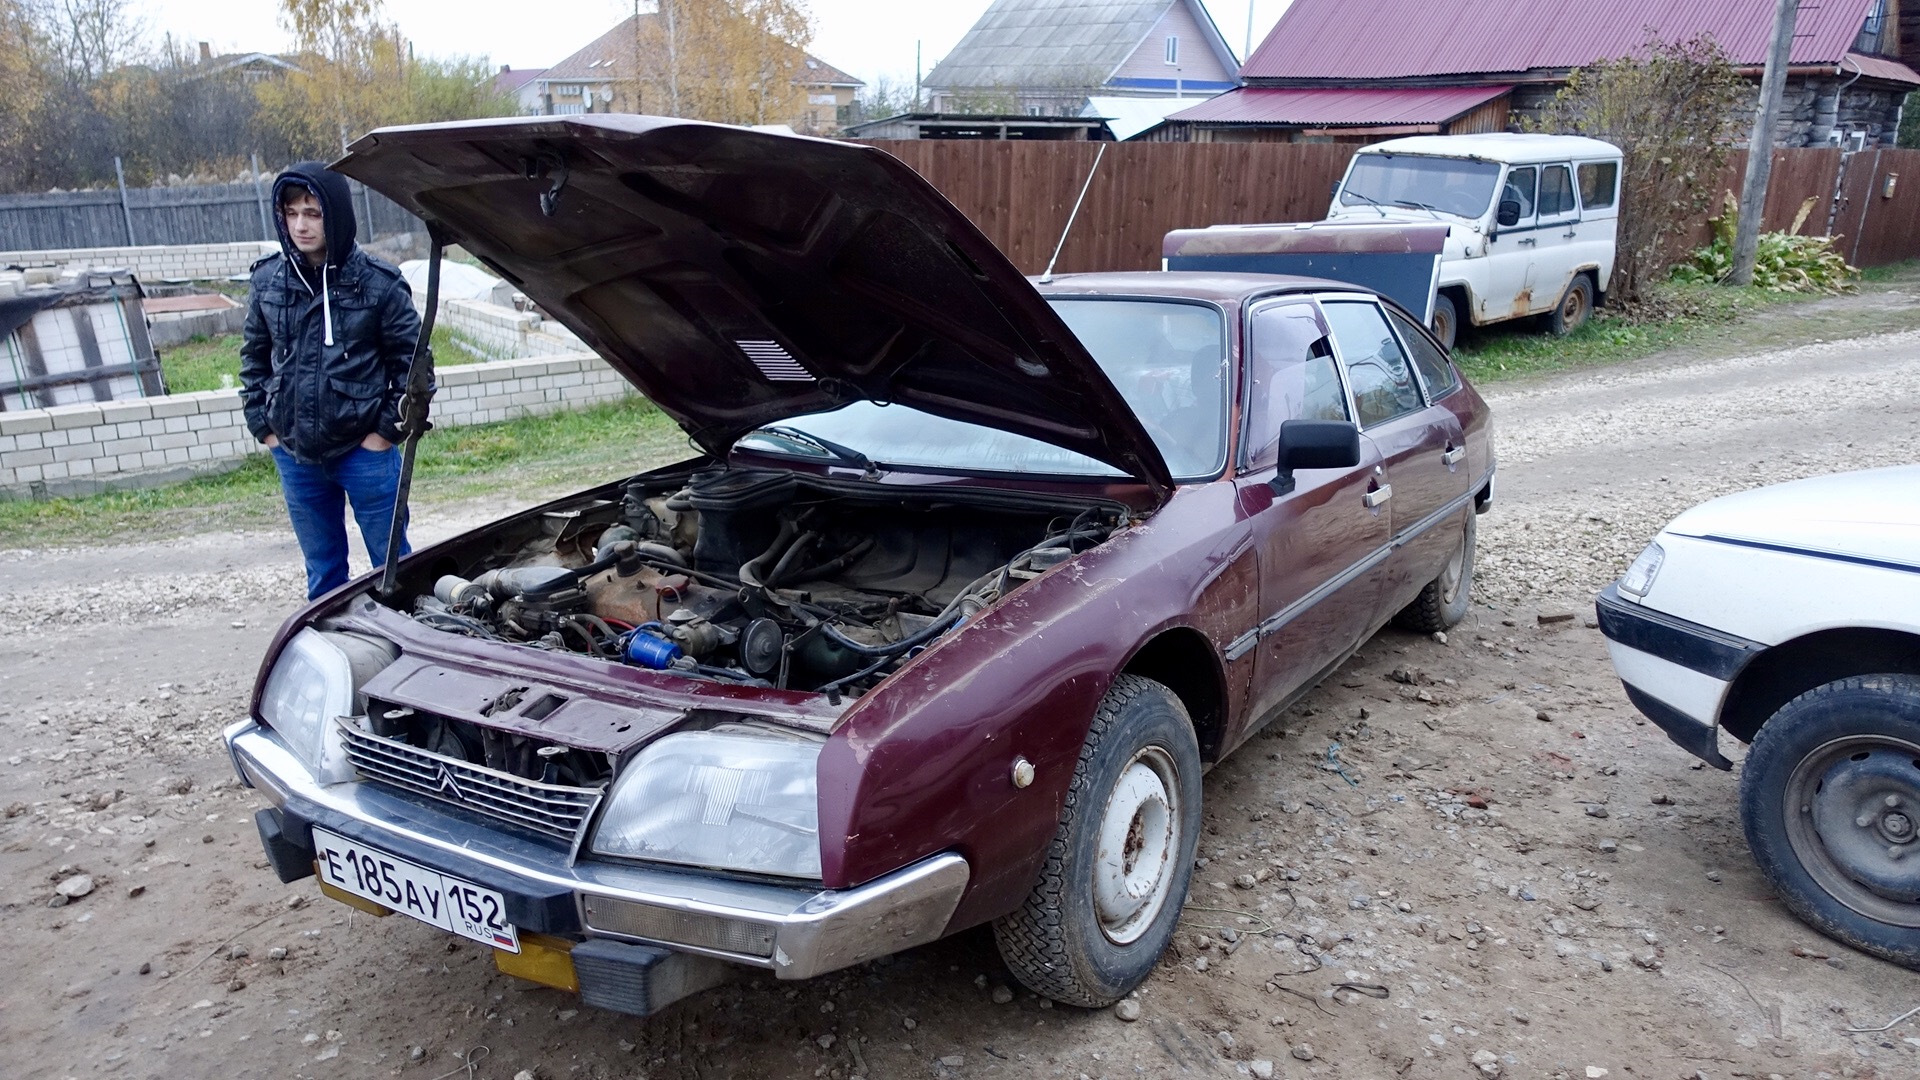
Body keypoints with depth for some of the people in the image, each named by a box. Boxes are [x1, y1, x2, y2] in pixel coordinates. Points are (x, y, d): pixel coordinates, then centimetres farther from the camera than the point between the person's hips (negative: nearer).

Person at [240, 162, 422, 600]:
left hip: (365, 450, -4)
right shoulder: (268, 280, 2)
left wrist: (387, 431, -8)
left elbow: (412, 360, -5)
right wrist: (263, 426, 6)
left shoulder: (377, 282, -9)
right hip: (296, 456, 4)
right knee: (323, 571, 15)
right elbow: (254, 356, 14)